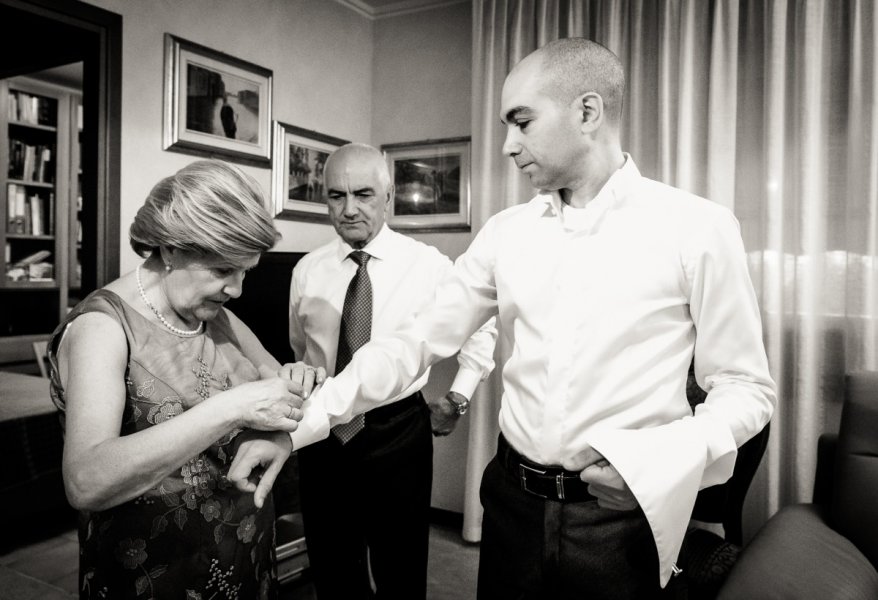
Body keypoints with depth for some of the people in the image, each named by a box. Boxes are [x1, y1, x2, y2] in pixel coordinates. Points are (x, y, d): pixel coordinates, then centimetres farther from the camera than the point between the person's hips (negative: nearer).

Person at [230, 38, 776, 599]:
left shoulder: (698, 227, -8)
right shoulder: (505, 233, 2)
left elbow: (745, 387, -4)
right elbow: (417, 341, 1)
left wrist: (664, 459, -22)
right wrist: (300, 422, -7)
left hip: (623, 516, -3)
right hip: (514, 504, 3)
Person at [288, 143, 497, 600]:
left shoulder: (429, 264, -7)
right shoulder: (307, 271, 0)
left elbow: (480, 331, 7)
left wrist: (458, 396, 1)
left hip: (399, 432, -2)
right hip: (322, 436, 3)